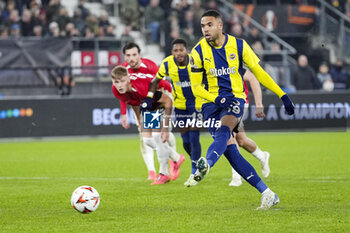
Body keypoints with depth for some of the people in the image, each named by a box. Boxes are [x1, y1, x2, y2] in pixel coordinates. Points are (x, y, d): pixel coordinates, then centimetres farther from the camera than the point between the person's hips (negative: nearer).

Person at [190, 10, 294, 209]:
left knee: (224, 131, -32)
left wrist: (283, 96, 6)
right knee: (230, 150, -11)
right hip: (211, 103, 1)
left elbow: (259, 72, 9)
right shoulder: (199, 51, 0)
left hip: (235, 98, -1)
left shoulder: (239, 45, 0)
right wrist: (217, 99, -16)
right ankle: (267, 194, -6)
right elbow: (195, 87, 2)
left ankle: (206, 164, -60)